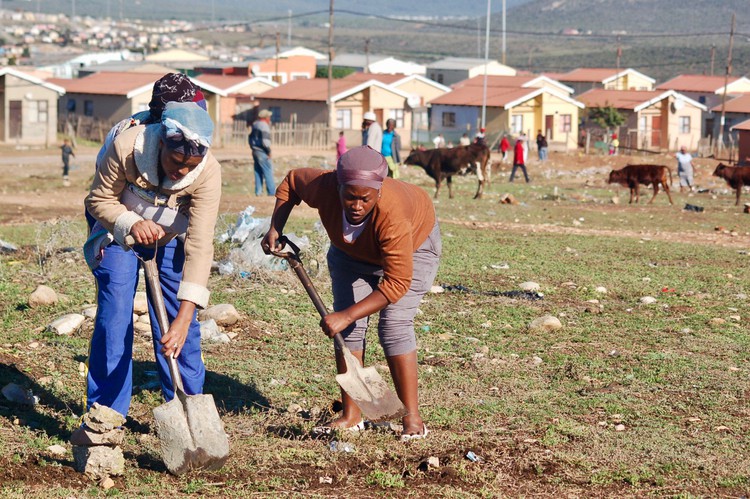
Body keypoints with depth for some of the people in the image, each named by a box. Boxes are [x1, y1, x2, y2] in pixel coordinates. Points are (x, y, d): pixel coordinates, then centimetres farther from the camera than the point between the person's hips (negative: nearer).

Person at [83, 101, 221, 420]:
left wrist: (185, 316, -42)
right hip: (121, 234, -1)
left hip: (171, 241, 1)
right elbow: (99, 200, -15)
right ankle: (105, 413, -2)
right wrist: (132, 223, -37)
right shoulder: (126, 147, -32)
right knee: (114, 317, -11)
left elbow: (200, 244, -36)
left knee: (179, 328, -4)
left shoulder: (209, 173, -31)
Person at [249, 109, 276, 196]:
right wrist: (268, 151, -13)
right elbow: (265, 141, -23)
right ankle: (272, 192, -4)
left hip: (255, 151, 9)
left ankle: (258, 191, 12)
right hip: (262, 153, -9)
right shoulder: (264, 126, -16)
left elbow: (250, 137, 20)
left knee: (258, 172, 12)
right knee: (268, 172, -4)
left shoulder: (255, 124, 12)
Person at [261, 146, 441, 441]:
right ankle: (351, 416, 0)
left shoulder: (392, 215, -47)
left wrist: (346, 316, -43)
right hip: (352, 250, 5)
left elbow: (397, 282, -43)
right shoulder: (323, 187, -34)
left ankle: (412, 418, -12)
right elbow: (291, 181, -9)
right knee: (348, 327, -6)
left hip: (413, 245, -5)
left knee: (395, 324, -18)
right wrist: (275, 229, -18)